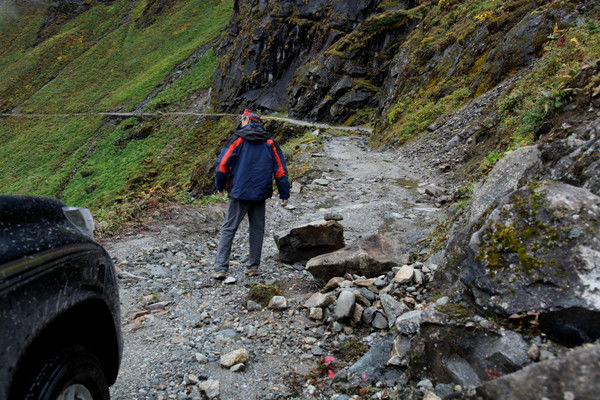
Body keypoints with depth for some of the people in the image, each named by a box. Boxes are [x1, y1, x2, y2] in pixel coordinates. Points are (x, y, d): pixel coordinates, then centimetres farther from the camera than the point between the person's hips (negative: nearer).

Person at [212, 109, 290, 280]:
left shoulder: (238, 138, -2)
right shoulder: (269, 142, 7)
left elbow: (223, 163, -4)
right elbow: (280, 169, 5)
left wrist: (220, 186, 10)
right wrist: (284, 194, 9)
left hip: (239, 193, -3)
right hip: (260, 195, 3)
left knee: (228, 229, 1)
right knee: (257, 230, 13)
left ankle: (220, 268, -3)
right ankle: (253, 266, 17)